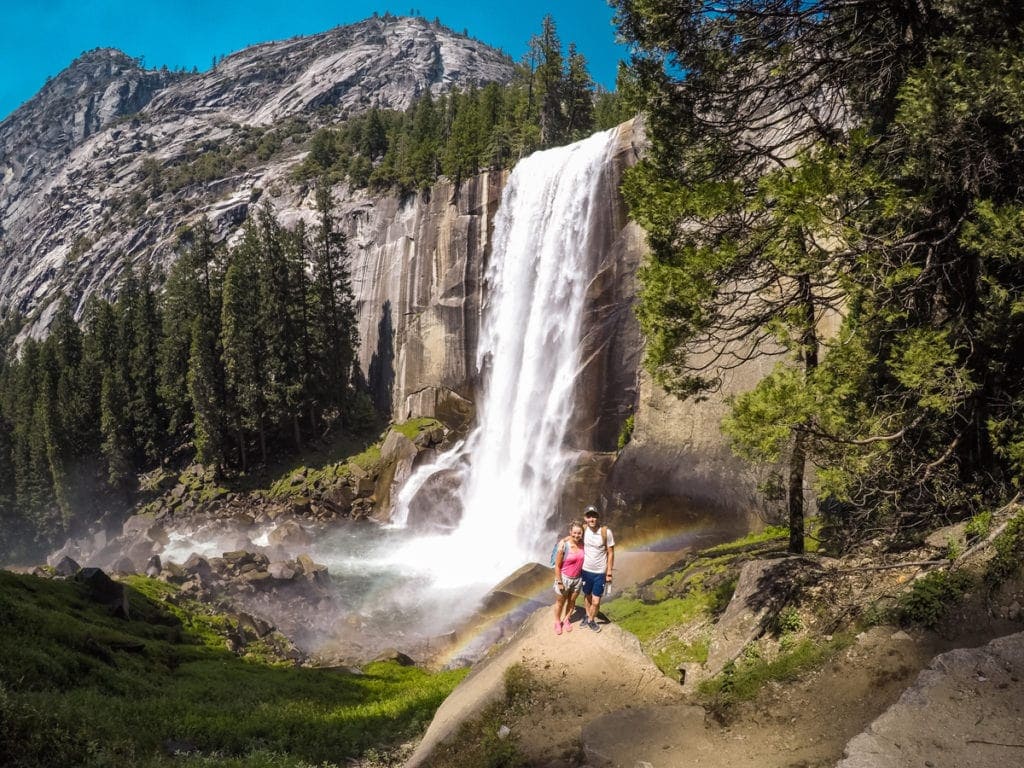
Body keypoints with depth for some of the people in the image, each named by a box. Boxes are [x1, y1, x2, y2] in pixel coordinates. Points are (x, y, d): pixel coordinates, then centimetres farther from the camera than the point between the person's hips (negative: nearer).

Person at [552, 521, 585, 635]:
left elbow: (583, 560, 3)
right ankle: (557, 622, 38)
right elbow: (557, 565, -17)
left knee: (572, 601, 20)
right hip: (564, 578, -3)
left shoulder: (582, 543, -13)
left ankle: (567, 619, 44)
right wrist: (559, 582, -14)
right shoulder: (563, 545, -25)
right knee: (560, 601, 16)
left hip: (577, 578, 3)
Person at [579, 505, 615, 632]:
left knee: (596, 601, 1)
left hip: (600, 572, -3)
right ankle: (587, 616, 46)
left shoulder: (606, 532, -18)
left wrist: (609, 573, -8)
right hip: (585, 570, 3)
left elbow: (610, 553, -9)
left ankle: (591, 620, 28)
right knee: (587, 596, 20)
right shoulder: (583, 530, -10)